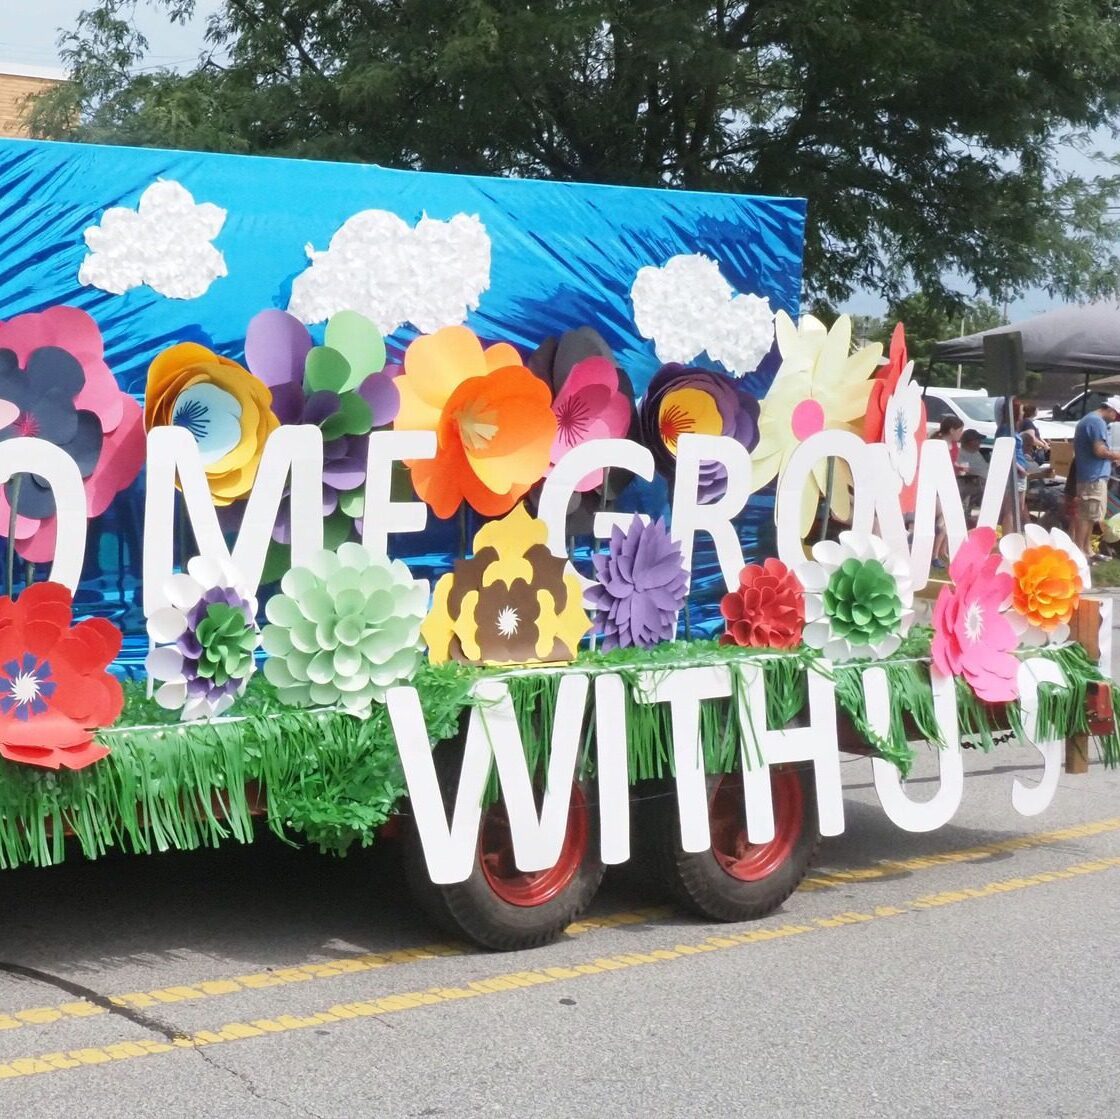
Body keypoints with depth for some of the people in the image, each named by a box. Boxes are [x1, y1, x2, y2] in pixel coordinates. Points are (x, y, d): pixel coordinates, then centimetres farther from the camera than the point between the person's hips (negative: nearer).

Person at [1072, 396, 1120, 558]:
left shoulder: (1086, 420, 20)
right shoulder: (1097, 422, -14)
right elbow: (1100, 451, -20)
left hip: (1087, 476, 11)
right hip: (1094, 477, -11)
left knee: (1087, 515, 14)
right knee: (1087, 516, -9)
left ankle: (1086, 551, 20)